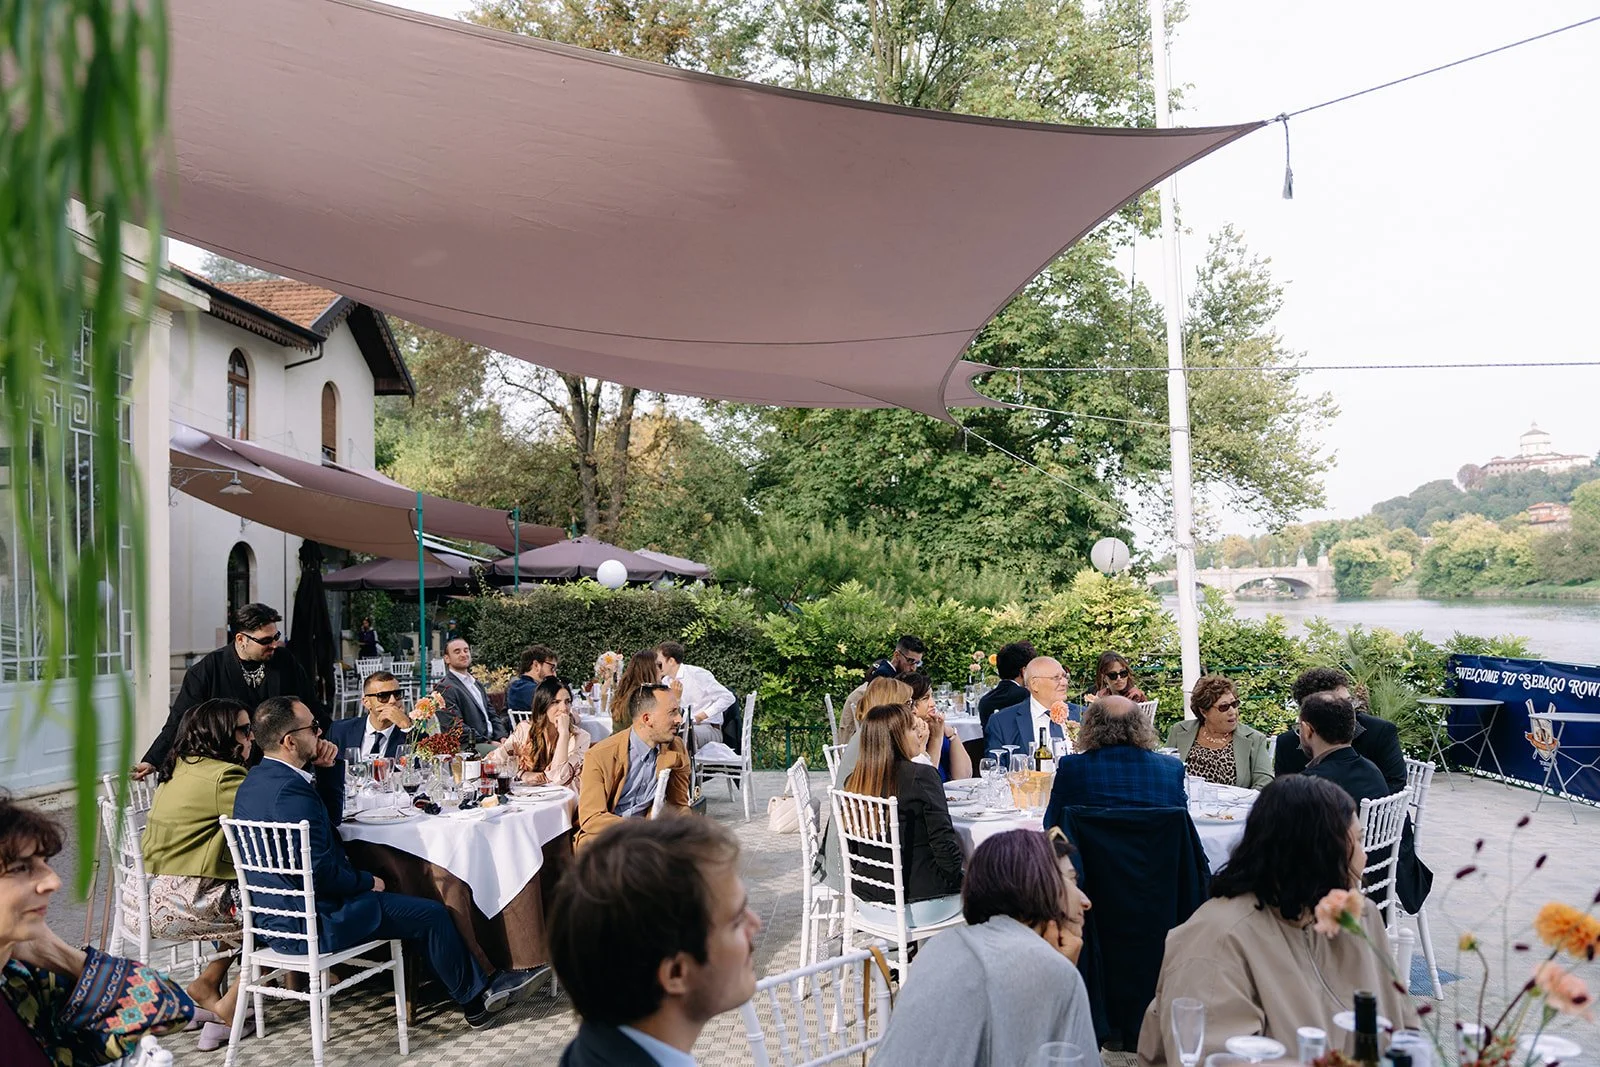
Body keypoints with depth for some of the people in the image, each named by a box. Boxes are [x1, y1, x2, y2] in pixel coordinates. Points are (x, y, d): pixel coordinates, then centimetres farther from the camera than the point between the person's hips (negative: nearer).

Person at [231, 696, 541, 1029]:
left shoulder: (255, 781, 6)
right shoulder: (290, 790, -26)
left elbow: (332, 816, 15)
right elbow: (320, 872, -27)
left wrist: (328, 768, 2)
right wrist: (366, 882, -9)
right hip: (312, 923, -11)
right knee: (432, 914, -1)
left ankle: (478, 985, 22)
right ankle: (475, 998, 19)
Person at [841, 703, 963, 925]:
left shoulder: (853, 782, 0)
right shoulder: (922, 776, -17)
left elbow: (852, 849, 8)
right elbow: (944, 841, -15)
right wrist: (954, 876, 3)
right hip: (918, 904, -6)